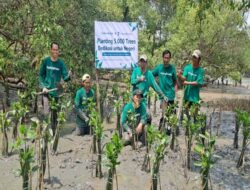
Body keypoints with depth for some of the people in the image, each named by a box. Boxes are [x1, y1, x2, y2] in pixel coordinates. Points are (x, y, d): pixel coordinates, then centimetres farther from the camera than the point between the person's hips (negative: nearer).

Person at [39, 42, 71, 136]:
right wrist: (43, 87, -7)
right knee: (46, 113, -15)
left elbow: (65, 77, -3)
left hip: (55, 92, 1)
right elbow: (41, 75, 6)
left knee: (54, 114, 9)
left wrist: (68, 76, -25)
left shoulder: (61, 63, 0)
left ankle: (53, 133, 22)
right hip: (46, 90, -1)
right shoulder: (45, 61, 0)